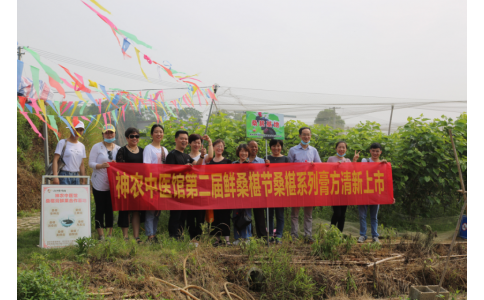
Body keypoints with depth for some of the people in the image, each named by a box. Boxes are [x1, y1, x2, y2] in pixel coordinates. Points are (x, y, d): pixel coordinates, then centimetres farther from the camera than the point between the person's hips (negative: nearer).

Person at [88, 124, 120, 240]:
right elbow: (91, 163, -5)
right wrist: (101, 166, -23)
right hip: (99, 184, -3)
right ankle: (101, 235, 6)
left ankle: (110, 233, 13)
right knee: (100, 209, 0)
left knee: (110, 208, 5)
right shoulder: (97, 147, 1)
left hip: (112, 184, 3)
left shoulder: (118, 149, 10)